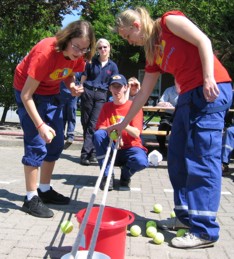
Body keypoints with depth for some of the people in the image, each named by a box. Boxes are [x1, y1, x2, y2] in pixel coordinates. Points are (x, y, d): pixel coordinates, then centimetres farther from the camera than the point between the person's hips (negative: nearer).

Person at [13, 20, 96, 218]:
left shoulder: (77, 55, -14)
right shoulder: (45, 52, -33)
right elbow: (26, 95, -30)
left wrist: (73, 86, -15)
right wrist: (40, 125, -38)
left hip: (51, 92, 7)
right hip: (28, 91, -7)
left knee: (56, 143, 5)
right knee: (37, 144, -13)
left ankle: (45, 190, 19)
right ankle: (31, 198, -4)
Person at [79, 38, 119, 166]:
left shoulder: (113, 66, 9)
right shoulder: (91, 62, 7)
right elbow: (83, 78, 8)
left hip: (101, 95, 0)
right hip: (87, 92, 1)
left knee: (93, 124, -10)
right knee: (85, 123, 0)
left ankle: (85, 153, -10)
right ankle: (92, 152, 10)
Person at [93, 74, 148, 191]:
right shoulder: (107, 106, 7)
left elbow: (136, 133, -14)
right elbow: (100, 128, -6)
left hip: (130, 148, -3)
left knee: (141, 161, -35)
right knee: (98, 135, -26)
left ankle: (125, 174, 3)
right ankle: (107, 175, -14)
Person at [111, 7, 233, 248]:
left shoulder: (169, 21, 1)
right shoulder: (152, 56, 20)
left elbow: (203, 41, -9)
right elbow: (142, 94, 23)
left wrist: (209, 78, -21)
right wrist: (123, 124, 25)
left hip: (211, 90, -8)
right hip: (189, 95, 9)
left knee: (202, 157, -11)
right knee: (177, 156, 7)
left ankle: (205, 230, -6)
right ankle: (186, 216, 17)